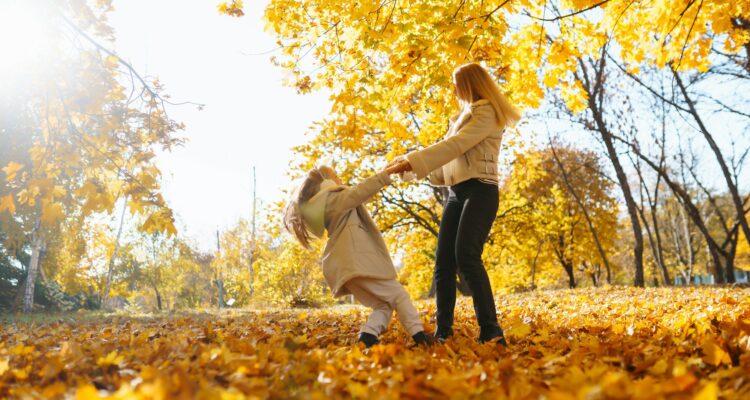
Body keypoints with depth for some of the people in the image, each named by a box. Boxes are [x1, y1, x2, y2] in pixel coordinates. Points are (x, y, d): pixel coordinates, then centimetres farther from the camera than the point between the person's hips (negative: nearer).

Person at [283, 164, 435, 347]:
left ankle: (367, 335, -15)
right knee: (398, 295, -5)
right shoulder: (333, 197, 0)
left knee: (384, 304, 6)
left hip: (342, 265, 9)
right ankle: (418, 334, -15)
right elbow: (358, 192, -15)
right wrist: (385, 174, -16)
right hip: (357, 258, -8)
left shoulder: (323, 205, 26)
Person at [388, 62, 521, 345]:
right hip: (456, 193, 8)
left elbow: (455, 145, -15)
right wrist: (414, 165, 15)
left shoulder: (487, 112, -2)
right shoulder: (464, 117, 27)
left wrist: (413, 161, -19)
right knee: (443, 261, -3)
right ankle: (443, 332, -1)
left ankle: (490, 331, -21)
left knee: (466, 256, -25)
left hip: (480, 191, -8)